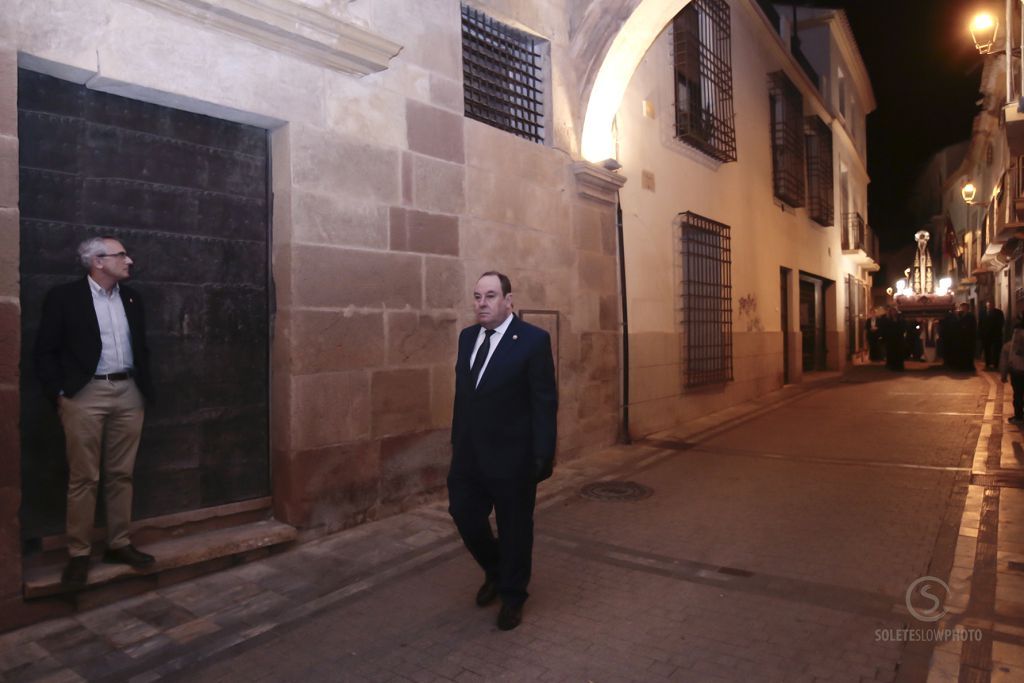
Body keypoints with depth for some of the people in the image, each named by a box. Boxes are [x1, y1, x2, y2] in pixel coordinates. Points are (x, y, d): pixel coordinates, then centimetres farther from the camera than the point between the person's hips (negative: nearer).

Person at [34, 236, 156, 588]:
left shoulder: (131, 298, 12)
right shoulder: (63, 297, -3)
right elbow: (45, 350, -3)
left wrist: (144, 387, 11)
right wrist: (58, 393, -8)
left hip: (128, 394, 5)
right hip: (85, 395, -5)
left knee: (121, 475, 9)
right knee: (83, 478, 1)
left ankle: (119, 544, 20)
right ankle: (79, 553, 12)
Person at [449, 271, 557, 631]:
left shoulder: (533, 339, -12)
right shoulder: (467, 336, 7)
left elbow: (545, 402, -13)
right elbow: (462, 393, 12)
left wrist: (543, 456, -15)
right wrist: (456, 440, 12)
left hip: (511, 455, -5)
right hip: (468, 452, 6)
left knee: (514, 527, 10)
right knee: (464, 515, 13)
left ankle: (512, 596, 33)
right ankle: (495, 571, 41)